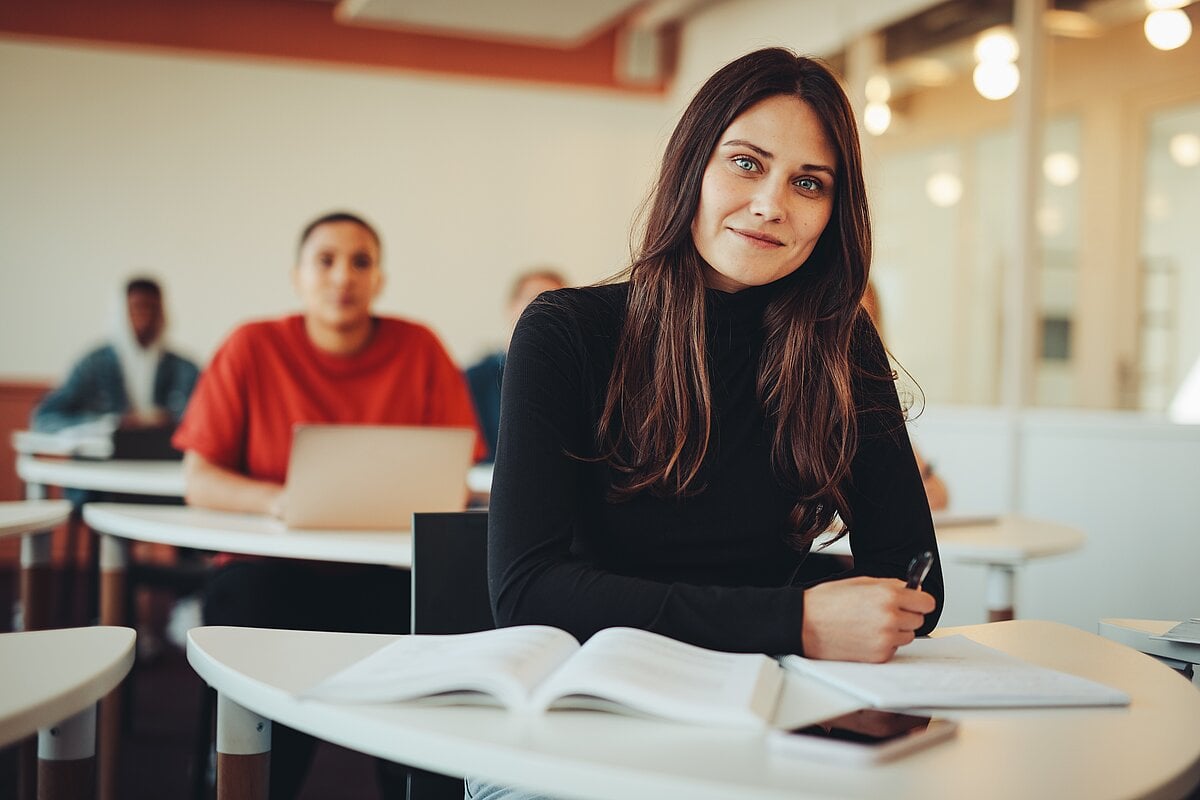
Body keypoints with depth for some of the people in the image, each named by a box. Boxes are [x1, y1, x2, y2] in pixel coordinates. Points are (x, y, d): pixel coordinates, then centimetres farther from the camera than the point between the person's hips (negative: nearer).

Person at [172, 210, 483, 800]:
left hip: (384, 571, 1)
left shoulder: (419, 349, 4)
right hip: (274, 567, 0)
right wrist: (274, 499, -20)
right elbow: (198, 480, -1)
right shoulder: (253, 347, 2)